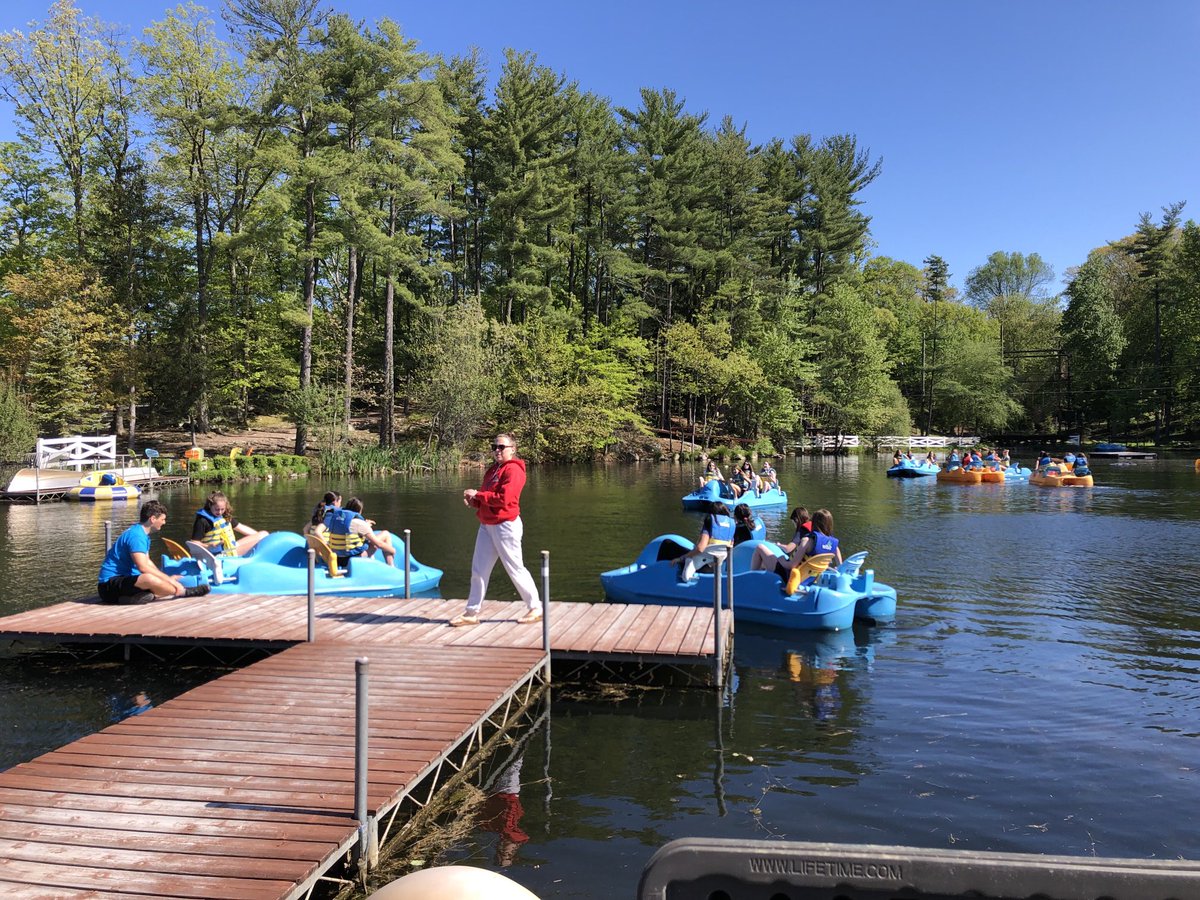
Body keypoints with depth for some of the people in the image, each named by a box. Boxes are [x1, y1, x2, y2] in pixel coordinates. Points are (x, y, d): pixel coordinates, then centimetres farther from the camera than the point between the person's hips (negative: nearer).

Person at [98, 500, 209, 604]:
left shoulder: (143, 535, 13)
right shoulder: (136, 535, -20)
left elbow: (147, 562, 23)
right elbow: (143, 567, -29)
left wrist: (168, 578, 15)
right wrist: (169, 579, -23)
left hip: (124, 579, 11)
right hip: (109, 583, -11)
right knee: (149, 578, -35)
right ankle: (183, 592, -16)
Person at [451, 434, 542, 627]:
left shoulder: (513, 469, -12)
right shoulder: (493, 469, 16)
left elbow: (504, 499, -23)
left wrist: (478, 494, -15)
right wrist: (473, 500, -2)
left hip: (505, 526, -9)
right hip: (487, 526, 9)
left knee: (515, 568, 0)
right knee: (479, 570, 7)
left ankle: (535, 608, 14)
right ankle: (471, 613, 14)